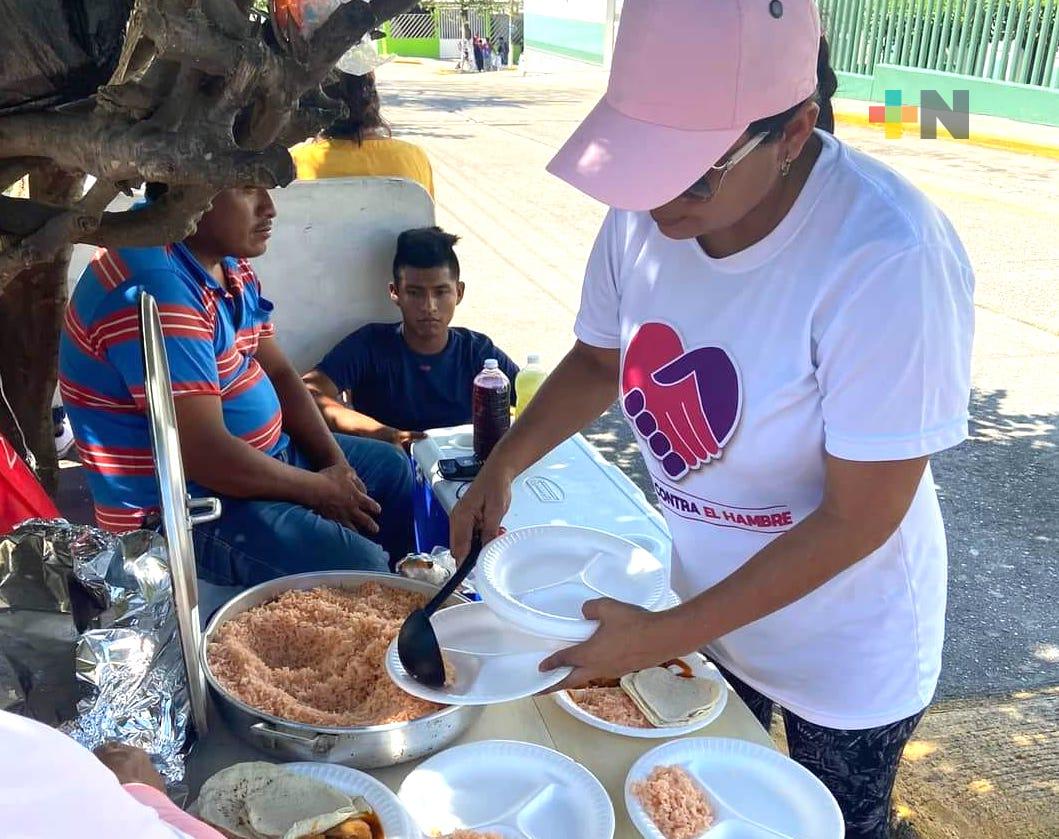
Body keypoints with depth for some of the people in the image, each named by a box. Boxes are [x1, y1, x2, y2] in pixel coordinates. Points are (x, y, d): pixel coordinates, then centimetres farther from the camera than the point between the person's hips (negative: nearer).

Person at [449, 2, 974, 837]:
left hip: (844, 647, -4)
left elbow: (860, 518, -27)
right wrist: (501, 467, -11)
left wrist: (666, 635, -24)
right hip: (710, 600, 5)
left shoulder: (889, 259, -34)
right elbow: (599, 359, 2)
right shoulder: (646, 213, -17)